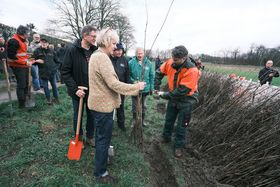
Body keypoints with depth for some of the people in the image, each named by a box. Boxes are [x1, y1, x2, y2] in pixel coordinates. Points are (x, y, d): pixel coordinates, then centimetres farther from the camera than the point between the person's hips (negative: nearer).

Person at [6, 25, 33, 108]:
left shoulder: (22, 41, 15)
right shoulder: (14, 41, -16)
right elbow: (12, 56, -22)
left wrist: (28, 61, 8)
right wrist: (25, 62, -21)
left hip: (24, 66, 10)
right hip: (18, 67, -10)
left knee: (25, 84, 17)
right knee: (21, 85, -5)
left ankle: (25, 101, 30)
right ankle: (21, 104, 5)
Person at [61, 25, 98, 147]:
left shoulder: (95, 50, -2)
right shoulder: (72, 49, -12)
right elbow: (65, 72, -13)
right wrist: (75, 89, -19)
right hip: (78, 91, -3)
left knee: (91, 115, 14)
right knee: (78, 116, 14)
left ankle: (90, 137, 35)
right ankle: (79, 138, 36)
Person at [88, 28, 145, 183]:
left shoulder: (96, 55, 12)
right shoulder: (102, 57, -22)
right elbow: (113, 84, -26)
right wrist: (136, 87, -18)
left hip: (99, 102, 10)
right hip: (104, 105, -10)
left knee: (101, 135, 25)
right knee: (104, 138, 4)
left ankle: (100, 158, 46)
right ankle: (101, 173, 22)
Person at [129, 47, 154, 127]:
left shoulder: (148, 63, -4)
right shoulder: (131, 62, -11)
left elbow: (151, 76, 1)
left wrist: (151, 87, 0)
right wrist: (133, 81, -22)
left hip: (145, 89, 2)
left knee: (143, 106, 17)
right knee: (135, 106, 12)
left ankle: (142, 120, 36)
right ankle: (134, 120, 33)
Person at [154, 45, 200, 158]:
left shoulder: (192, 70, -31)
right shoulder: (170, 63, -15)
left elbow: (182, 91, -32)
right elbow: (159, 72, 2)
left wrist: (164, 95, -25)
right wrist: (156, 87, -5)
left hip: (186, 100, -5)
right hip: (173, 97, 6)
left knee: (181, 125, 6)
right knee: (168, 120, 20)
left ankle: (178, 146, 26)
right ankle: (166, 138, 43)